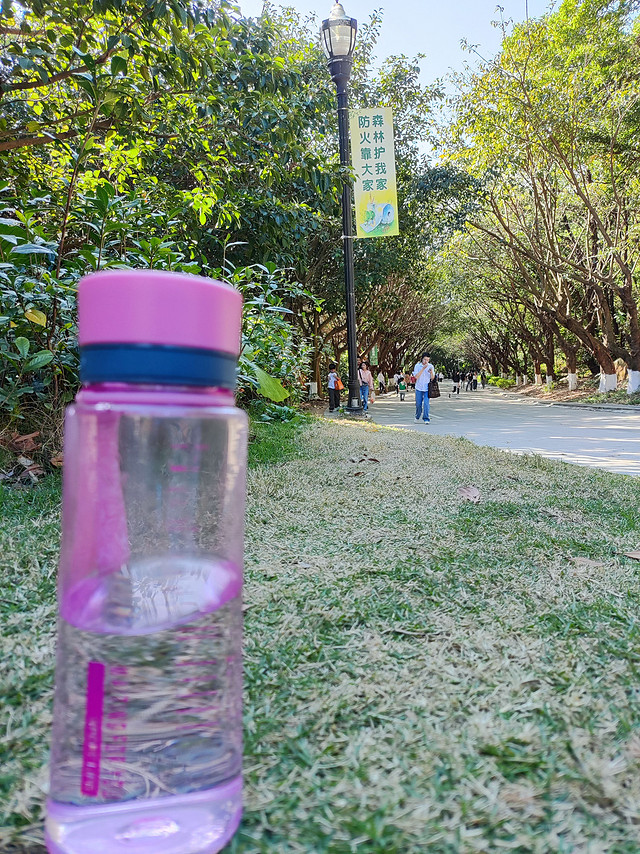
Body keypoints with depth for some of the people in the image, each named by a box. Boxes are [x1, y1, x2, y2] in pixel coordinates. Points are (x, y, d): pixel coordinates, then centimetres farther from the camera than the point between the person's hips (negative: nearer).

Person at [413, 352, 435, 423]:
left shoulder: (431, 366, -1)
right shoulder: (417, 366, -5)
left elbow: (432, 378, 0)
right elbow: (416, 377, -16)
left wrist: (431, 372, -21)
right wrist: (423, 368, -22)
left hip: (427, 388, 0)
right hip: (419, 388, 0)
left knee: (426, 403, -12)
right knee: (418, 404, 8)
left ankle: (426, 419, -7)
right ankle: (417, 416, 31)